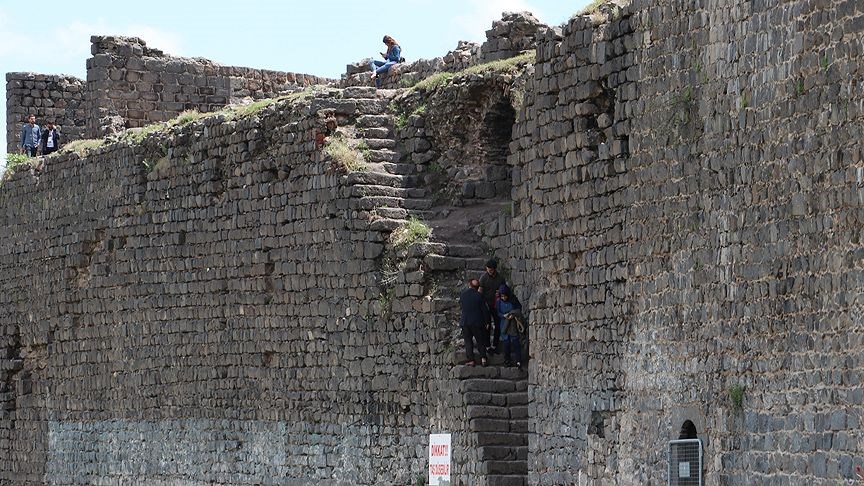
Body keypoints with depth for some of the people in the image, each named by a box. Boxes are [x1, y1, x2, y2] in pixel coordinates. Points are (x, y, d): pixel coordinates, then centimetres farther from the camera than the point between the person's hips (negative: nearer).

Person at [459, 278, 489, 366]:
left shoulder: (462, 294, -3)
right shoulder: (479, 296, -11)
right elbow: (485, 309, -7)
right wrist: (487, 321, 4)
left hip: (465, 322, 1)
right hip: (477, 322, -1)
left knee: (468, 341, 8)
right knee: (480, 341, 11)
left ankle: (471, 360, 4)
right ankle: (483, 358, 3)